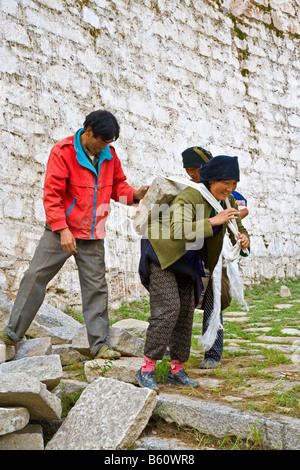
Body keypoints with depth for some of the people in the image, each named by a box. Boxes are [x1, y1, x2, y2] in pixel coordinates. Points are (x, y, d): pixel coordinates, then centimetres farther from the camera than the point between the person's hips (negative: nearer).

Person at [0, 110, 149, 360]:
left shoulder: (109, 154, 6)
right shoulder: (62, 152, -11)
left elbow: (118, 184, 14)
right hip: (60, 231, -4)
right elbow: (52, 194, -14)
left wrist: (134, 194, -9)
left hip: (92, 236, 4)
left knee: (96, 287, 4)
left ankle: (100, 344, 12)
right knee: (36, 276, -1)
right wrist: (62, 229, -21)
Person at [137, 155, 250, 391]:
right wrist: (212, 221, -41)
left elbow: (238, 228, 8)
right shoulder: (188, 197, -27)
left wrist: (243, 239, -15)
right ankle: (147, 369, -10)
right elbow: (179, 230, -40)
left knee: (186, 312, 6)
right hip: (162, 252, -7)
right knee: (168, 308, -18)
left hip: (188, 259, 7)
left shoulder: (228, 202, -4)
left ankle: (177, 370, 16)